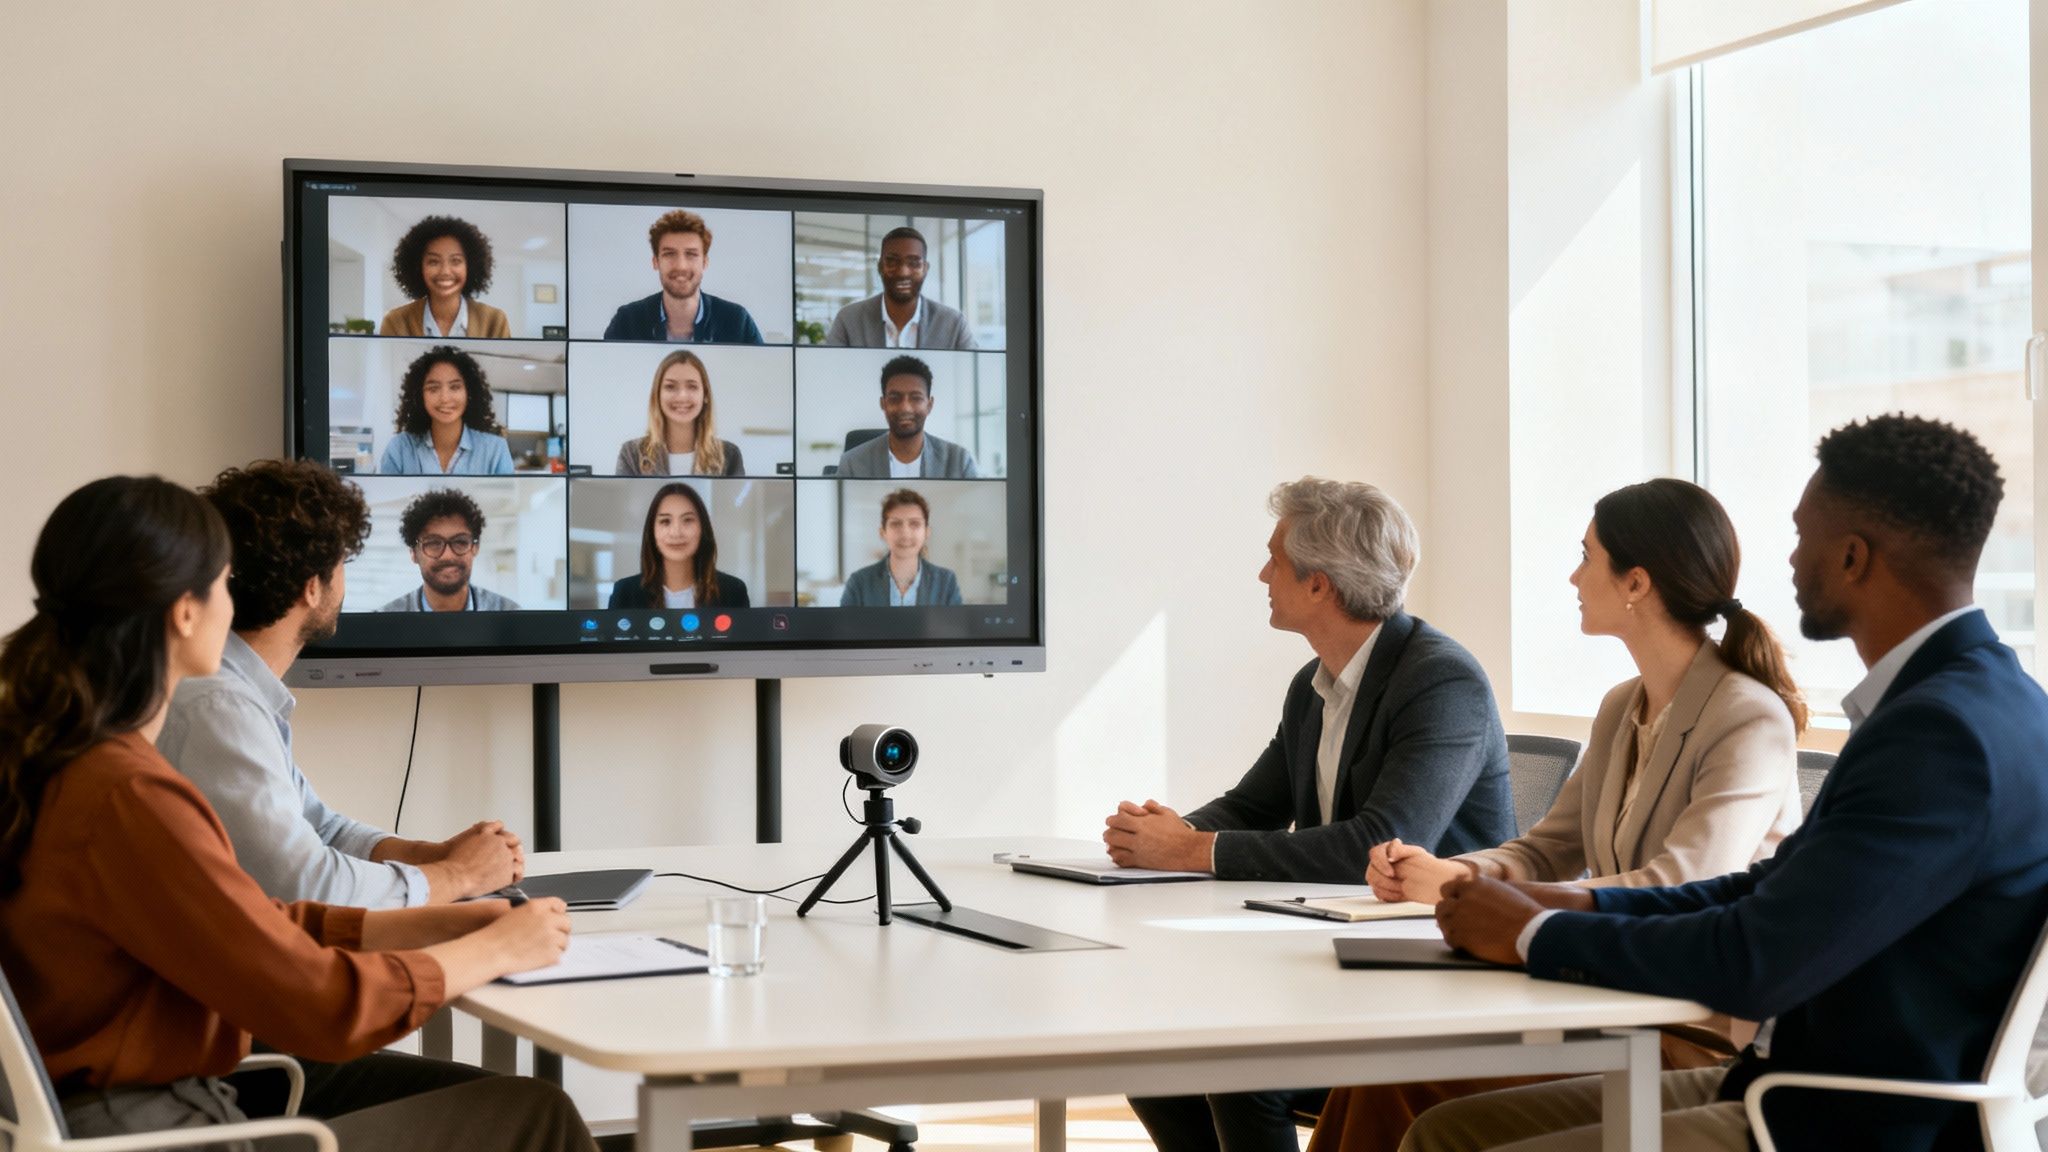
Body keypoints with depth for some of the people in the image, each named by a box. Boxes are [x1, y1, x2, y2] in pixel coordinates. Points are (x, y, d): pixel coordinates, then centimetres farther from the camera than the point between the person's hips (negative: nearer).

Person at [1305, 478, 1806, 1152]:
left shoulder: (1752, 719, -14)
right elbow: (1547, 850, 16)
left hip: (1700, 1043, -7)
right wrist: (1446, 873, -6)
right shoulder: (1623, 710, 15)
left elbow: (1678, 892, -24)